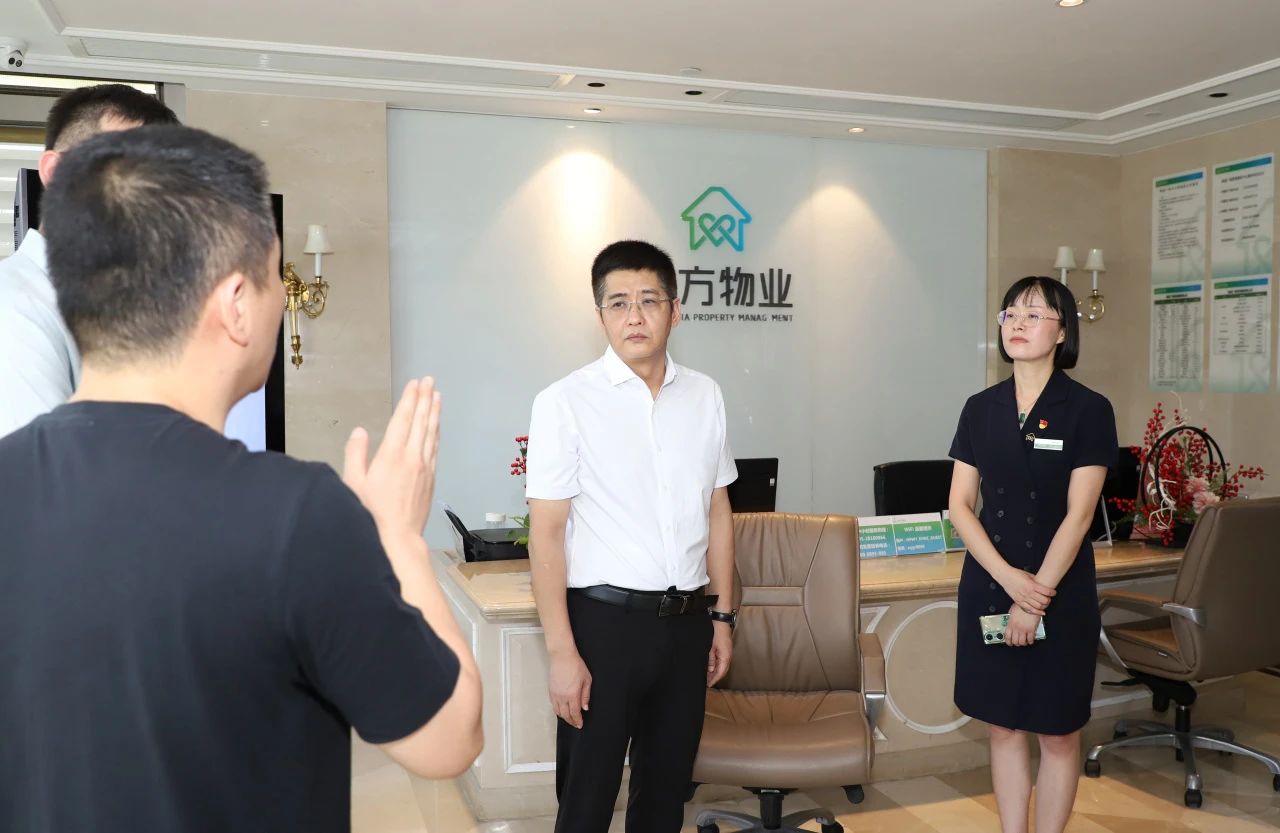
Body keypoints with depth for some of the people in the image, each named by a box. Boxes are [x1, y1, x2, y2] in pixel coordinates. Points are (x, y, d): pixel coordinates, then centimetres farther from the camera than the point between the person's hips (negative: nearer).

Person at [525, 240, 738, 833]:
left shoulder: (705, 396, 4)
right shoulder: (565, 402, -9)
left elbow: (717, 514, 11)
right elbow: (546, 533, -10)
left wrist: (721, 616, 11)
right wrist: (561, 652, -12)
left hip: (686, 621, 4)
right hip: (605, 619, -4)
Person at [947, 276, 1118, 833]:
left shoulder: (1088, 410, -6)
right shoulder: (981, 409, 4)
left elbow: (1078, 516, -11)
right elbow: (959, 505, 1)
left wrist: (1035, 596, -14)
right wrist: (1009, 578, -12)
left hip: (1060, 593, -3)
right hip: (988, 586, 3)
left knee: (1057, 733, 7)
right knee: (1003, 725, 11)